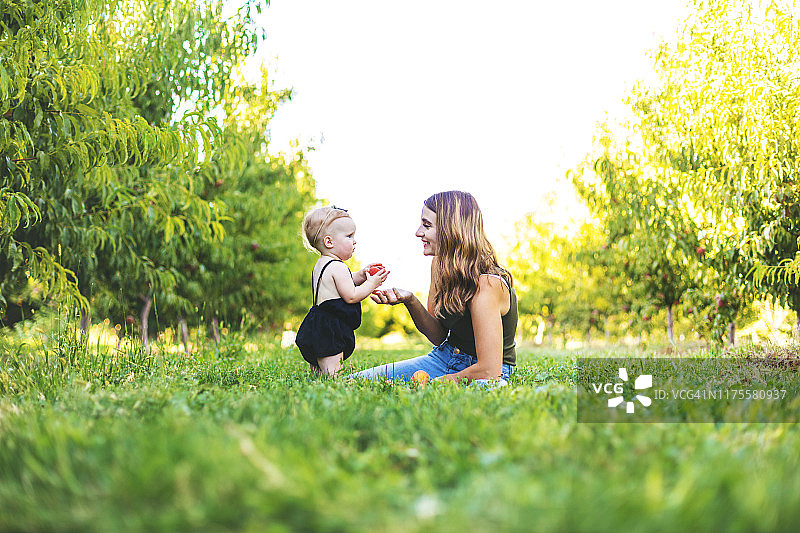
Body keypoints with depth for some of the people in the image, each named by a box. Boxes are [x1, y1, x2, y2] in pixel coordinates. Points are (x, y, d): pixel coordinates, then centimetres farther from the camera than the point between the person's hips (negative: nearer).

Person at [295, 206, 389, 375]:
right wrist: (371, 283, -5)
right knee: (332, 375, -13)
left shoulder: (320, 265, 17)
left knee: (320, 373, 10)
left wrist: (360, 275, 14)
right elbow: (351, 296, -16)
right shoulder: (337, 267, -14)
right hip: (330, 330, -10)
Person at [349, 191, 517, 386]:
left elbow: (489, 371, -29)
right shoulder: (441, 265, -1)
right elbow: (439, 337, 3)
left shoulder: (485, 285, -28)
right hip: (447, 355, 8)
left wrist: (435, 382, -17)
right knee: (350, 381, 0)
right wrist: (409, 301, -13)